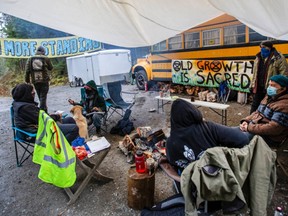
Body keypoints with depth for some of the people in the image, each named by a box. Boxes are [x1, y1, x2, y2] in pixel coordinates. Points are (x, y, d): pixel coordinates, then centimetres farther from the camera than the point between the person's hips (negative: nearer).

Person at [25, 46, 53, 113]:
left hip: (35, 81, 3)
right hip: (44, 81, -3)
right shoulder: (46, 58, -2)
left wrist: (27, 81, 9)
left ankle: (45, 111, 24)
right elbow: (50, 68, 11)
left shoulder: (30, 59, 6)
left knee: (41, 97, 14)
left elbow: (27, 71, 3)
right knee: (43, 97, -2)